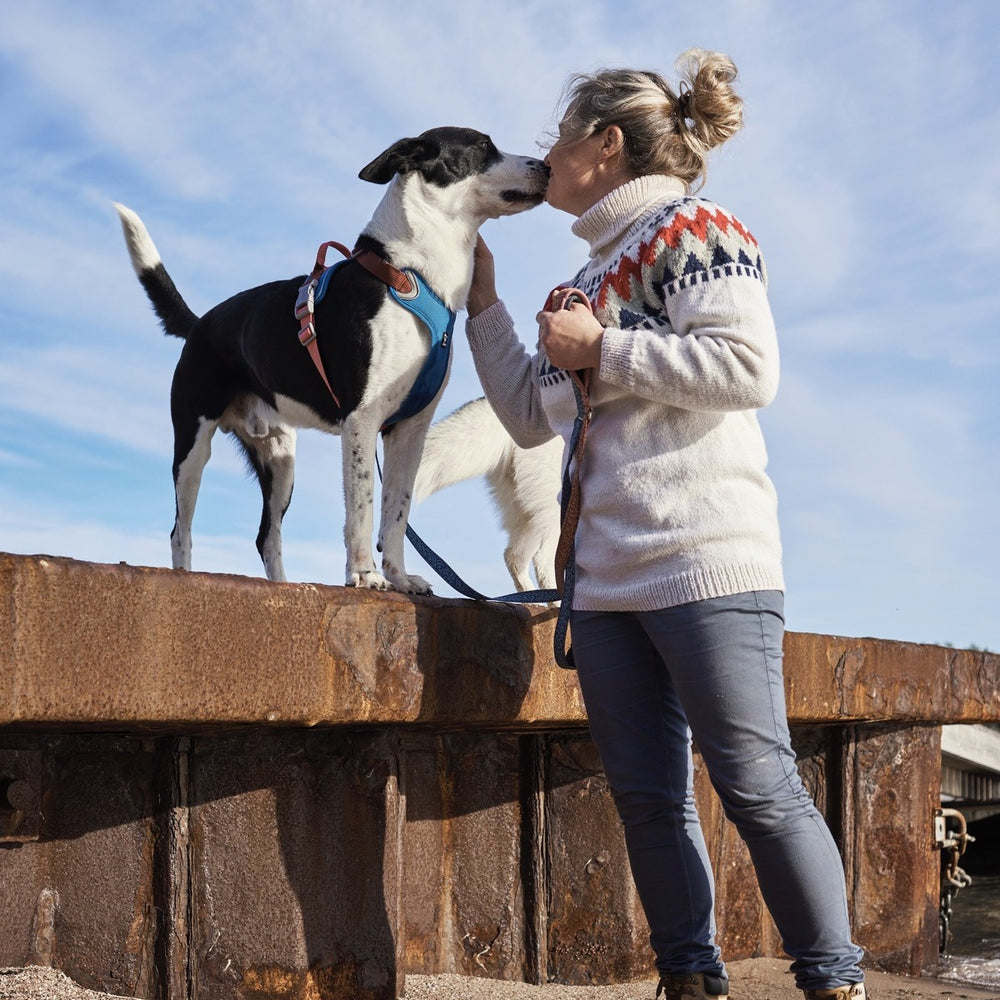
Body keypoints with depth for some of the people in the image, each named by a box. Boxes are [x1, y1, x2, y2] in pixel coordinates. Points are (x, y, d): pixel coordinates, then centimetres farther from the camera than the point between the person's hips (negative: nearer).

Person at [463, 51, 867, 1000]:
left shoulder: (694, 229, -1)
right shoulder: (594, 276, 22)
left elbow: (748, 367, -16)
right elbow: (532, 415, 28)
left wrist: (602, 349, -10)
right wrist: (483, 301, 24)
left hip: (706, 564, -8)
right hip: (607, 581, 8)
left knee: (757, 786, -8)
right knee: (647, 801, 6)